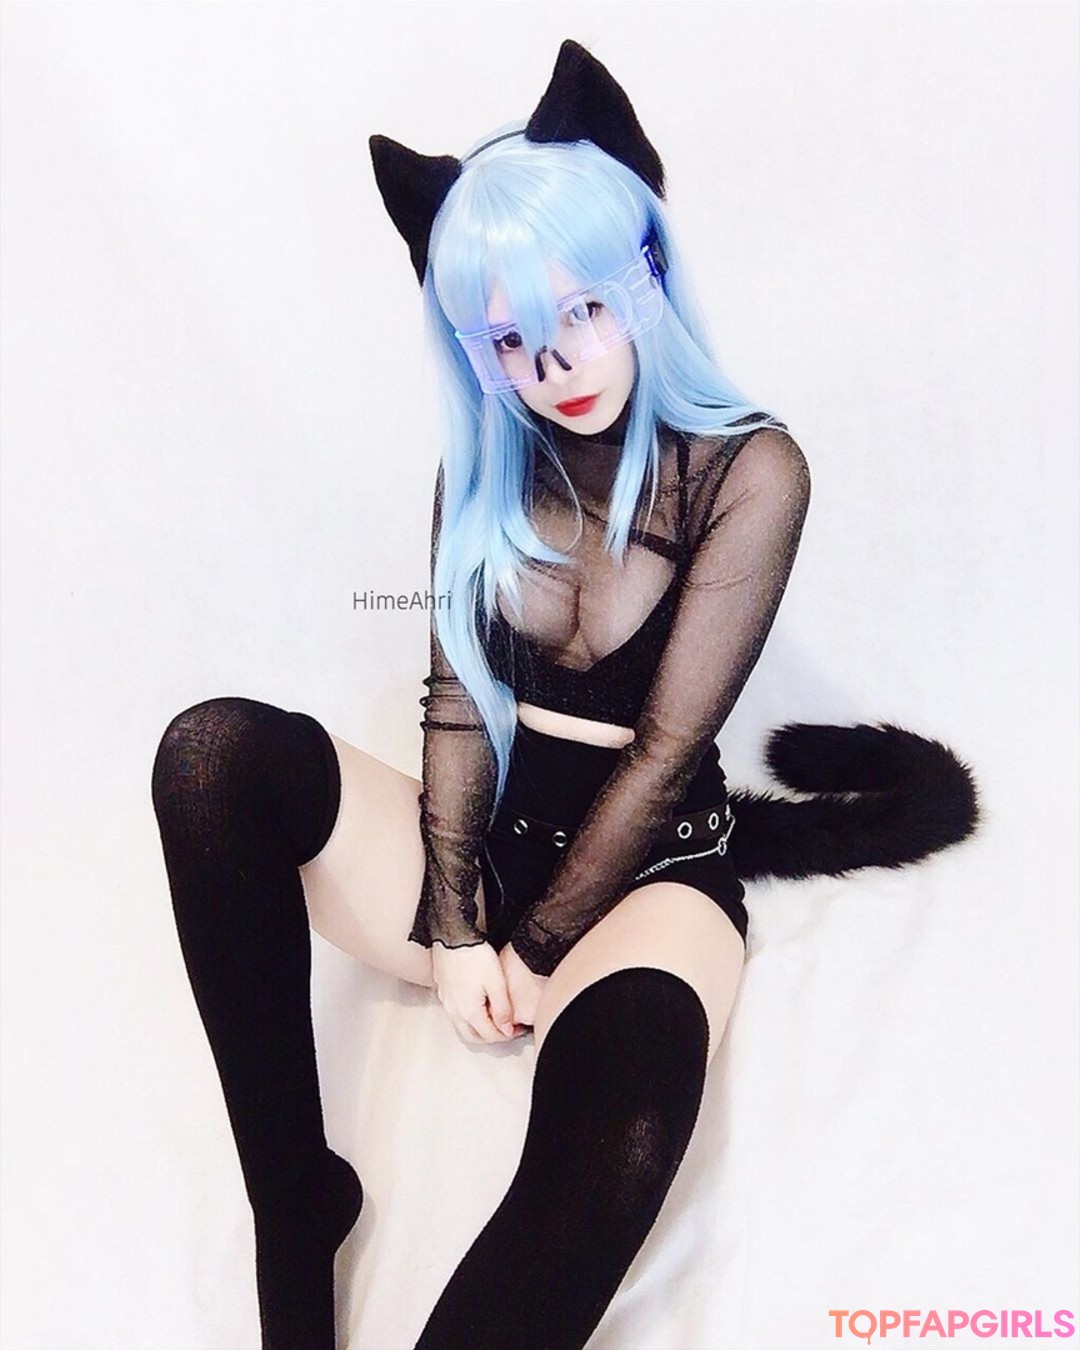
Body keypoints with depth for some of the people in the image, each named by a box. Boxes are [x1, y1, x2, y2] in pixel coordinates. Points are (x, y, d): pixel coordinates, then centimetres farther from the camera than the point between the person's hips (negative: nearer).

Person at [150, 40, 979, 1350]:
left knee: (611, 1139, -38)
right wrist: (450, 927, -11)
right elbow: (458, 696, -1)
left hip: (645, 865, -4)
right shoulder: (485, 466, 5)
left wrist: (533, 951, -8)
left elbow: (666, 747, -11)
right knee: (215, 749, -24)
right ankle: (295, 1208, -18)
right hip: (486, 841, 4)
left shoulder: (748, 471, -8)